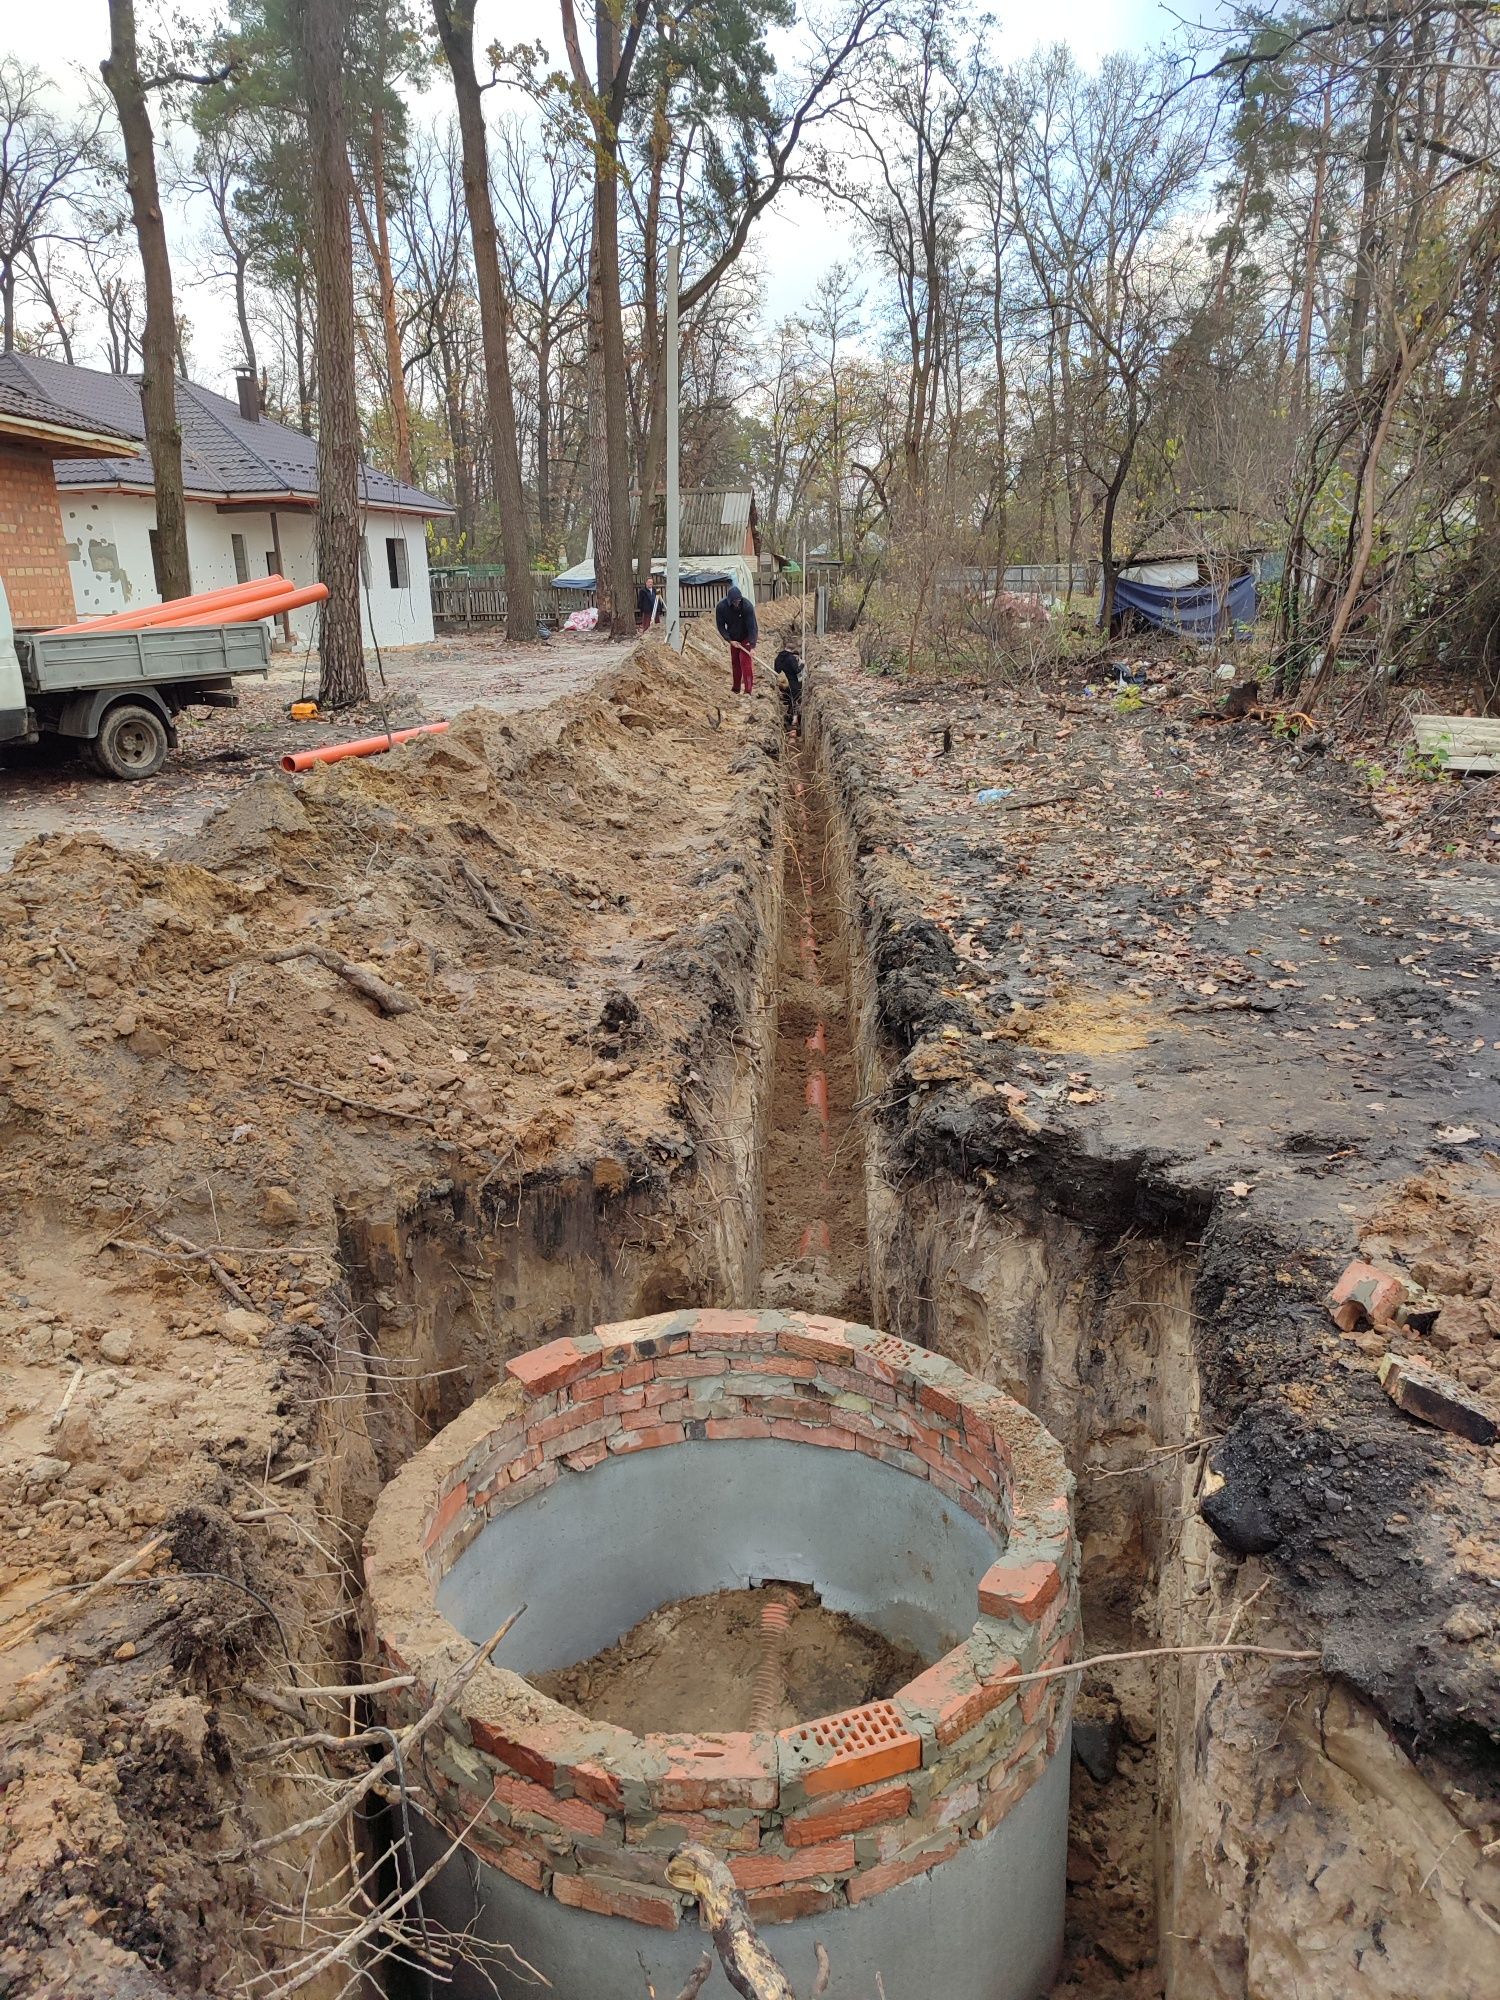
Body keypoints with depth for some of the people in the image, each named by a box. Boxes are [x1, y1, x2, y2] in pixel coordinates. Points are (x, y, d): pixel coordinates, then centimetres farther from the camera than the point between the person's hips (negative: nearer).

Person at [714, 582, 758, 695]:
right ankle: (736, 689, 23)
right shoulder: (721, 607, -20)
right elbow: (720, 626, -10)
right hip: (733, 638, 4)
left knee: (745, 662, -13)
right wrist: (730, 640, -20)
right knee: (735, 663, 10)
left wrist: (752, 646, -36)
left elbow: (752, 627, -30)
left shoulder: (747, 606, -29)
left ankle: (748, 690, -13)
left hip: (746, 637, -4)